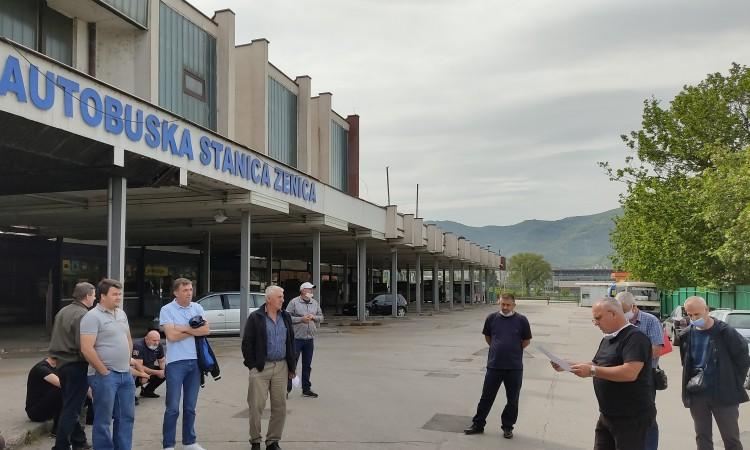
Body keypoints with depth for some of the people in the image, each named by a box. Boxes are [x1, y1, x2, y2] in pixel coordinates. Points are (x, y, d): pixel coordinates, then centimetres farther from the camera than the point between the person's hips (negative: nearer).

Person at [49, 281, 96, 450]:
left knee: (69, 405, 18)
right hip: (77, 365, -9)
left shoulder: (62, 312, 10)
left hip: (62, 364, 9)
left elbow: (55, 340, 19)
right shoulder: (83, 315, -18)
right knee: (71, 408, -1)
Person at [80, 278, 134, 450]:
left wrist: (127, 363, 13)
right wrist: (105, 372, -14)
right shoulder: (92, 317, -12)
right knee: (103, 420, 4)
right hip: (104, 376, -8)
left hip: (125, 374, 8)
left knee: (126, 417, 14)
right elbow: (87, 349, -18)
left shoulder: (121, 314, 12)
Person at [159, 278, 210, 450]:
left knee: (190, 406, 13)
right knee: (173, 407, -1)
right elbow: (172, 335, -15)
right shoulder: (167, 310, -5)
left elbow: (206, 329, -3)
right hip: (176, 362, -4)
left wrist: (185, 328, -11)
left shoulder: (197, 308, 8)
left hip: (195, 361, 4)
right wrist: (195, 330, -5)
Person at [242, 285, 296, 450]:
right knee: (256, 406, 0)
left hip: (281, 367, 4)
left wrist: (292, 366, 11)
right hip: (261, 367, -4)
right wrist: (252, 365, -8)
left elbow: (291, 342, 14)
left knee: (280, 406, 7)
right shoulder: (255, 318, -5)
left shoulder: (286, 317, 10)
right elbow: (247, 343, -5)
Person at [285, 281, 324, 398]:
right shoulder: (294, 302, -4)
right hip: (296, 338, -5)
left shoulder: (315, 303, 11)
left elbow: (321, 317, 15)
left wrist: (314, 317, -5)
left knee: (307, 365, 11)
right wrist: (301, 319, -15)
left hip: (310, 339, 5)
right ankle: (287, 388, 8)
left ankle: (306, 389, 20)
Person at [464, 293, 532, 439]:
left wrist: (513, 350, 9)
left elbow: (526, 341, 7)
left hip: (515, 367, -1)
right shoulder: (492, 318, -1)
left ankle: (508, 427, 27)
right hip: (494, 366, 1)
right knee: (487, 397, 10)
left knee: (512, 399, 11)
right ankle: (478, 424, 22)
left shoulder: (521, 320, -5)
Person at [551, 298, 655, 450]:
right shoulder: (607, 339, 13)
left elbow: (630, 373, -29)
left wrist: (592, 371, -27)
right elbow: (597, 366, 19)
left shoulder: (635, 337, -17)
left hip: (631, 417, -9)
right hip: (607, 415, 9)